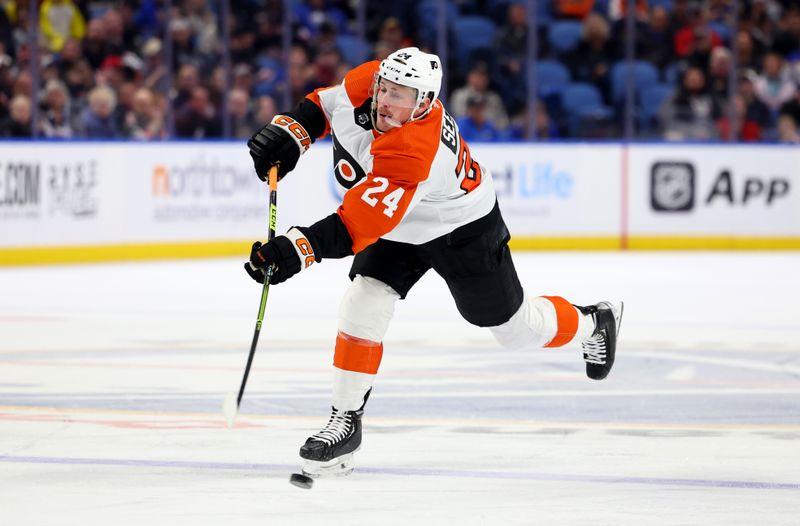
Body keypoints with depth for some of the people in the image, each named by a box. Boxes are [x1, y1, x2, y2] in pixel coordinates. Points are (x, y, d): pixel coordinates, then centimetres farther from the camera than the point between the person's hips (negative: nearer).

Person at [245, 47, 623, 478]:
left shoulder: (413, 153, -44)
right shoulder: (366, 84, -23)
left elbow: (358, 225, -50)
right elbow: (325, 103, 1)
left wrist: (299, 249, -59)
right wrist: (290, 132, -14)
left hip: (463, 229, -7)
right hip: (400, 224, 7)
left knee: (515, 328, 10)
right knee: (363, 305, -12)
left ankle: (594, 324, 41)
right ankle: (345, 421, -4)